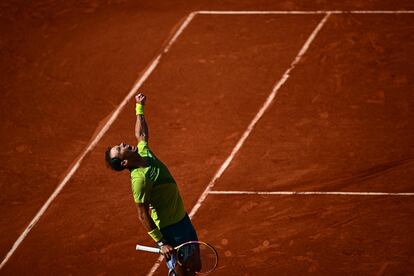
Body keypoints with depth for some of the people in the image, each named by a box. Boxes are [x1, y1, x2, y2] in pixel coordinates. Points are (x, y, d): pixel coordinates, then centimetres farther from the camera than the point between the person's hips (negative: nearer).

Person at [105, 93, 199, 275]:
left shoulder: (144, 153, -1)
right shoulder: (140, 179, -25)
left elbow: (141, 134, 22)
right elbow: (143, 216, -22)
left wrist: (140, 107, 24)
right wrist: (161, 243, -21)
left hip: (183, 219, 9)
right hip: (169, 230, -9)